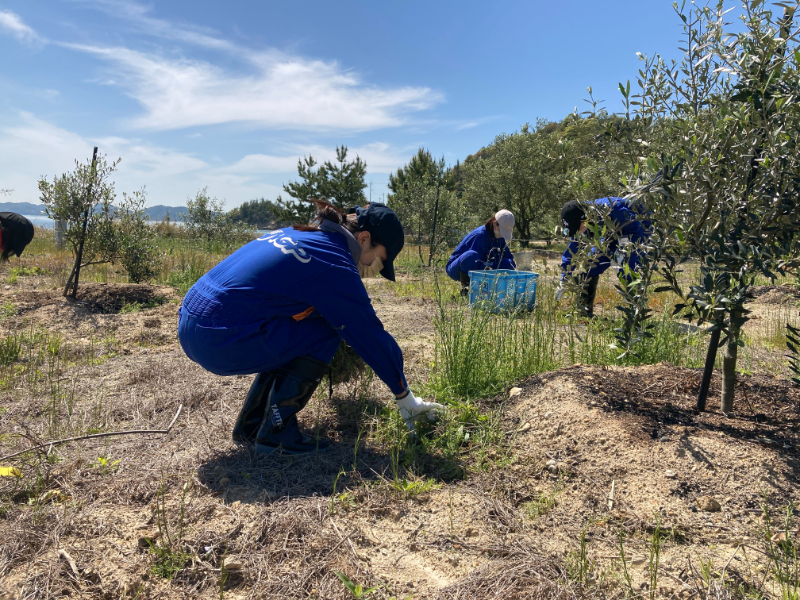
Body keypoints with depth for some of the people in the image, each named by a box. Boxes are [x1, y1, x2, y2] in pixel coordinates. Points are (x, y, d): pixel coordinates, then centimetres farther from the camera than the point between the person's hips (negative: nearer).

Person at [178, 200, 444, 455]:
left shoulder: (297, 234, 16)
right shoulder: (335, 266, -10)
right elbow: (372, 336, -4)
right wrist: (406, 399, 8)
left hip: (190, 323, 9)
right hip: (219, 340, -9)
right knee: (326, 331, -3)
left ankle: (250, 425, 23)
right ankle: (276, 431, 1)